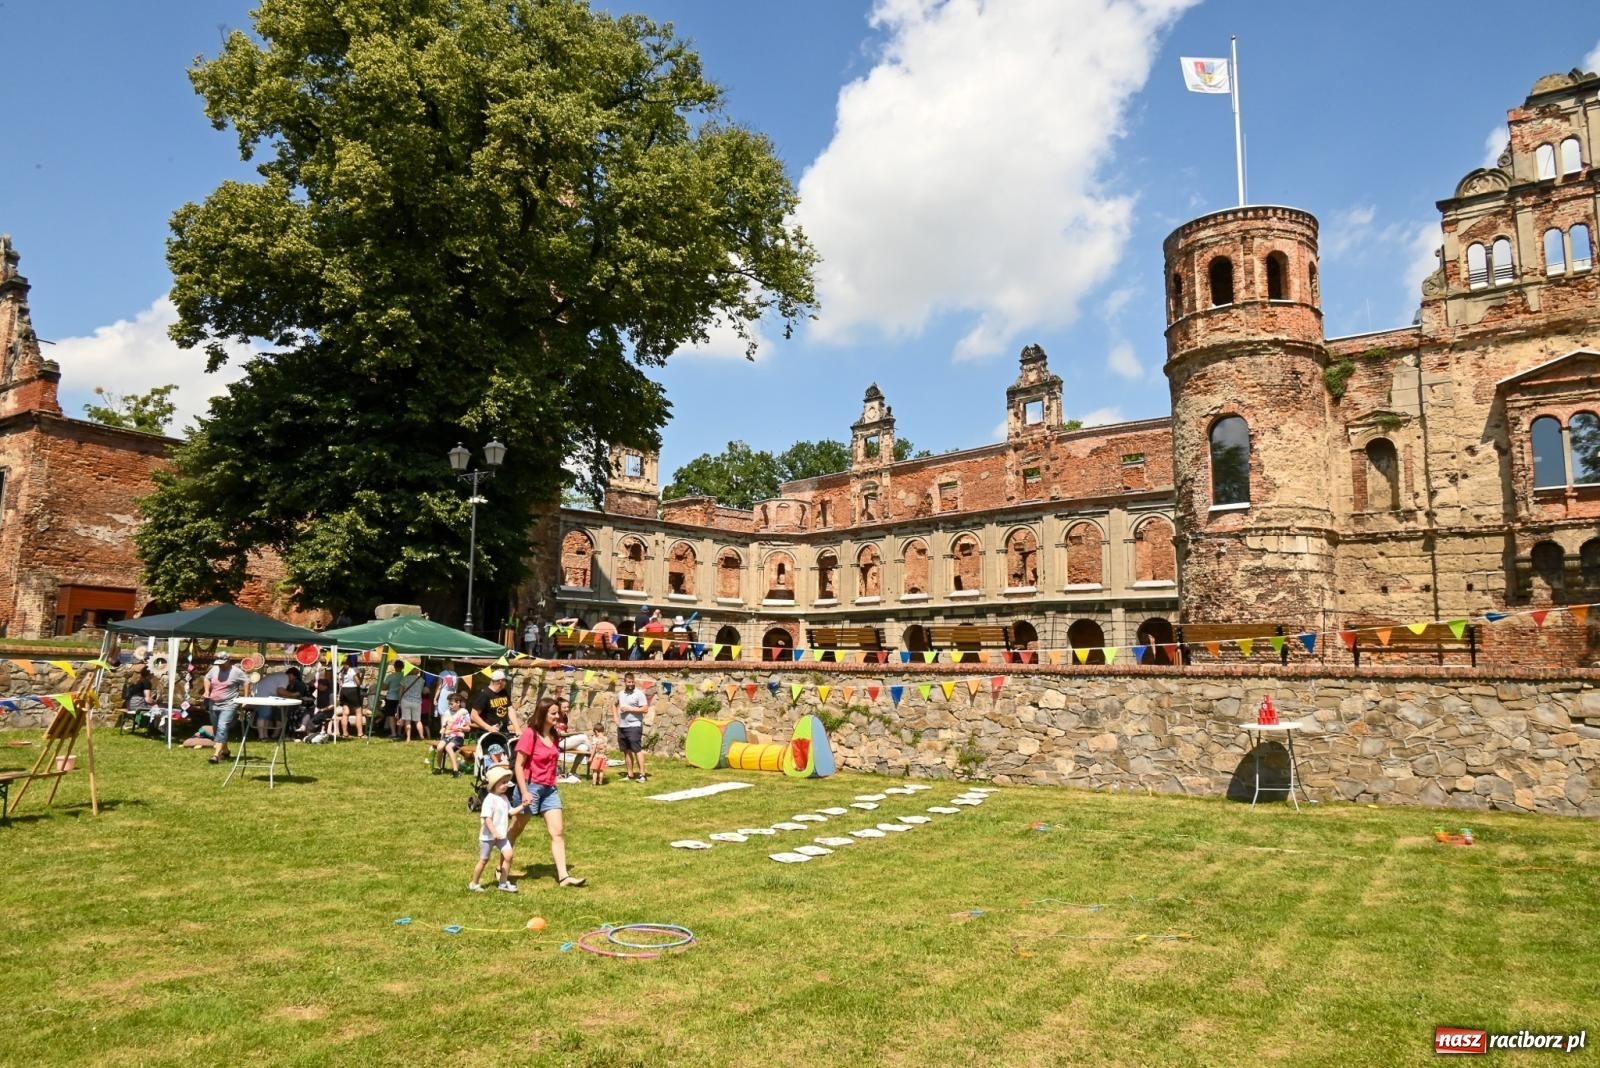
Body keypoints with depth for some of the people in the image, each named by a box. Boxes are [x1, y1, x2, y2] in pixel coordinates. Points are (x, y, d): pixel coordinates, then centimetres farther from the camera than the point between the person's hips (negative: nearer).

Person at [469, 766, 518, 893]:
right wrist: (494, 832, -33)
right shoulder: (489, 799, -20)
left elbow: (511, 811, 13)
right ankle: (474, 884, 27)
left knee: (508, 855, -8)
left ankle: (504, 883, 5)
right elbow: (487, 818, -25)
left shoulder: (504, 798, 5)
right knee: (483, 860, 7)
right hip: (488, 836, -6)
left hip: (501, 835, 6)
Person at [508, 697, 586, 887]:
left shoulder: (554, 736, 7)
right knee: (514, 832, 10)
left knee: (558, 832, -1)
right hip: (531, 787, -6)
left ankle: (563, 876, -2)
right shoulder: (530, 734, -14)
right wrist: (524, 792, -20)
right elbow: (518, 766, -14)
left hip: (550, 789, 7)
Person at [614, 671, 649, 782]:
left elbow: (645, 709, -13)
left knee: (637, 750, -10)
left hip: (634, 726, -6)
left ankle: (642, 774, -10)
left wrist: (630, 709, -16)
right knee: (627, 751, 10)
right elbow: (616, 705, 31)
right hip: (621, 727, 6)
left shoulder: (639, 694, -7)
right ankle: (630, 774, 17)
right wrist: (616, 718, 16)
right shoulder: (620, 694, 12)